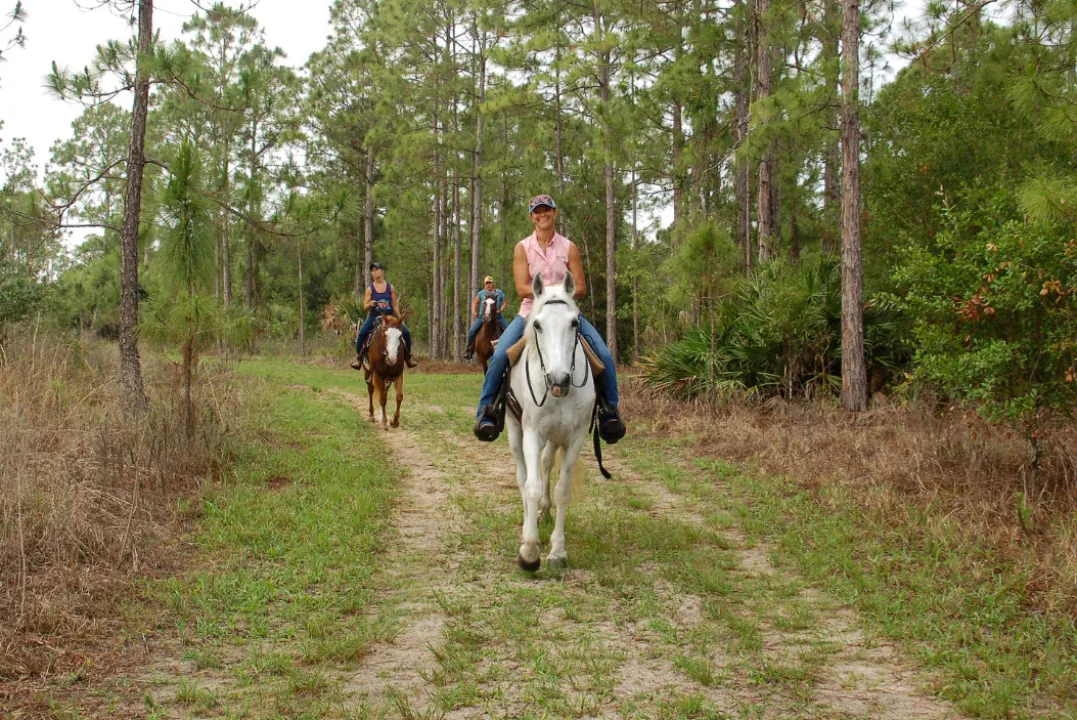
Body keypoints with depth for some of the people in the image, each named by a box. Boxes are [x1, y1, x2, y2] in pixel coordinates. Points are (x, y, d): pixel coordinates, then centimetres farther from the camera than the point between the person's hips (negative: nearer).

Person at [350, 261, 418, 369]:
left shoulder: (391, 288, 5)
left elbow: (395, 305, 8)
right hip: (374, 317, -1)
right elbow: (365, 307, 0)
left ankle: (408, 356, 7)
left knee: (406, 332, -15)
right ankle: (358, 357, -9)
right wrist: (370, 304, -23)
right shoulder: (370, 289, 1)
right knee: (362, 333, -28)